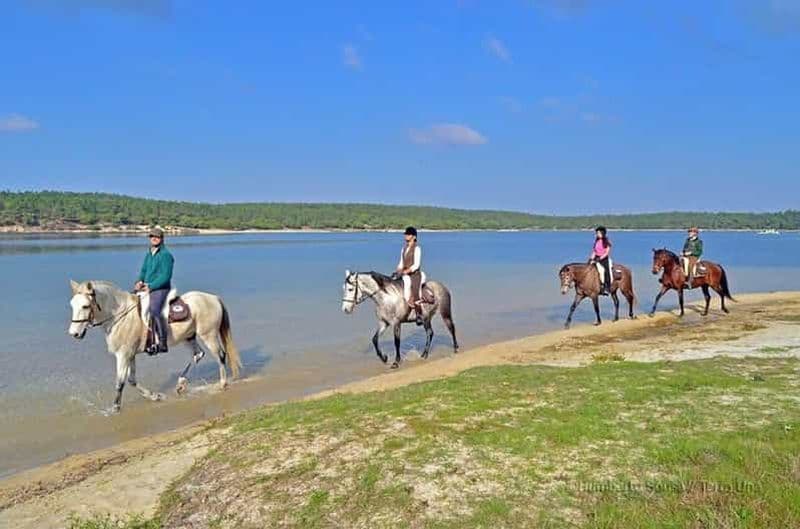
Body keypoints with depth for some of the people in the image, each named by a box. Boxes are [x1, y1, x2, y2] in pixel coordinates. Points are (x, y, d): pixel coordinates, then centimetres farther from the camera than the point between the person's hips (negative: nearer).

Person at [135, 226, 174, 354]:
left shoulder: (165, 255, -8)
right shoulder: (149, 254, 17)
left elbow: (166, 276, -15)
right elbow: (143, 271, 20)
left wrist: (151, 286, -19)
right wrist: (139, 281, -2)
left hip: (161, 289, -9)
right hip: (147, 289, 9)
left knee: (153, 310, -31)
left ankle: (162, 343, -33)